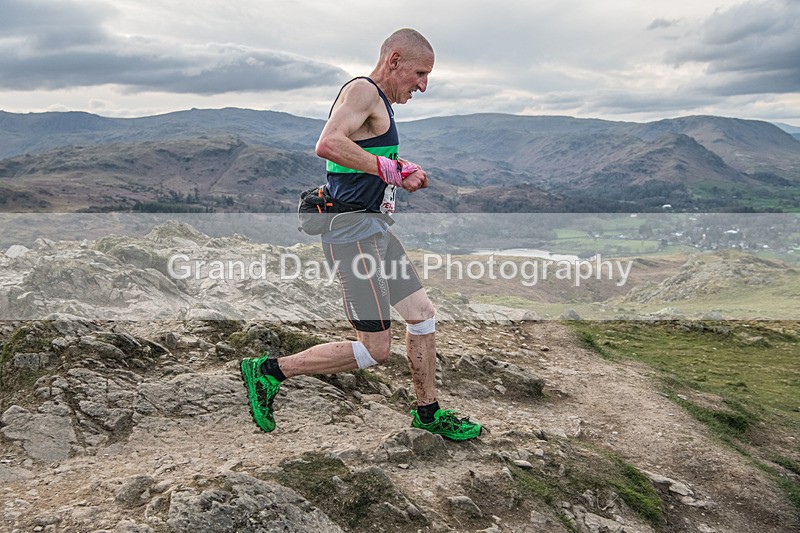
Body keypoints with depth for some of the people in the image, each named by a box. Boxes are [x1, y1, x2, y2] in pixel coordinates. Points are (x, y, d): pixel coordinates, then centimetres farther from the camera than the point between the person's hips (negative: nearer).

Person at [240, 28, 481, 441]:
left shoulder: (380, 102, 20)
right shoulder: (362, 90, -11)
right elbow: (327, 145, -30)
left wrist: (401, 176, 14)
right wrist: (391, 170, -21)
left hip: (374, 228, 11)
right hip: (352, 231, -11)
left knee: (422, 314, 13)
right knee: (376, 348, -6)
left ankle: (428, 413, 27)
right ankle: (268, 370, 6)